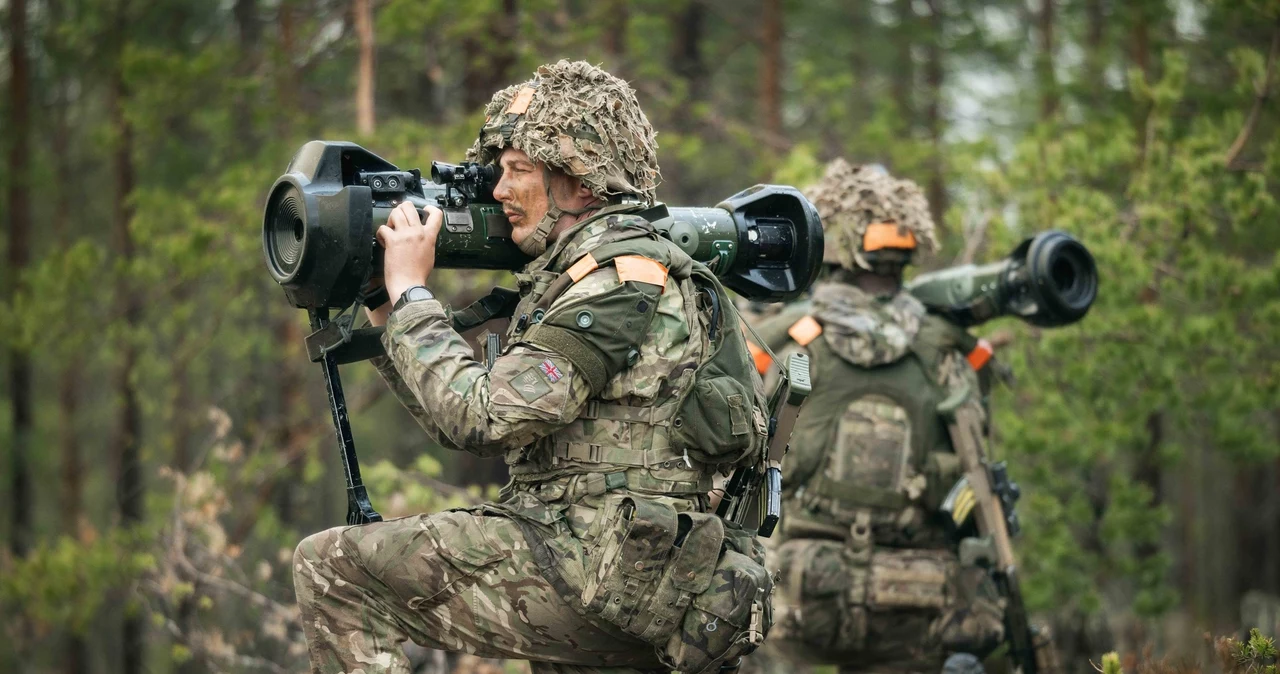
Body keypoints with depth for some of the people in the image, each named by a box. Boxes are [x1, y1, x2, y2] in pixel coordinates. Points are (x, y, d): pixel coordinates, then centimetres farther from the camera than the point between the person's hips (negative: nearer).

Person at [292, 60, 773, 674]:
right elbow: (479, 433, 21)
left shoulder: (624, 278, -11)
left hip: (603, 571, -10)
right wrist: (387, 315, 15)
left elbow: (479, 417, -19)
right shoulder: (572, 269, 20)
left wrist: (410, 291, -7)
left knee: (329, 566, -9)